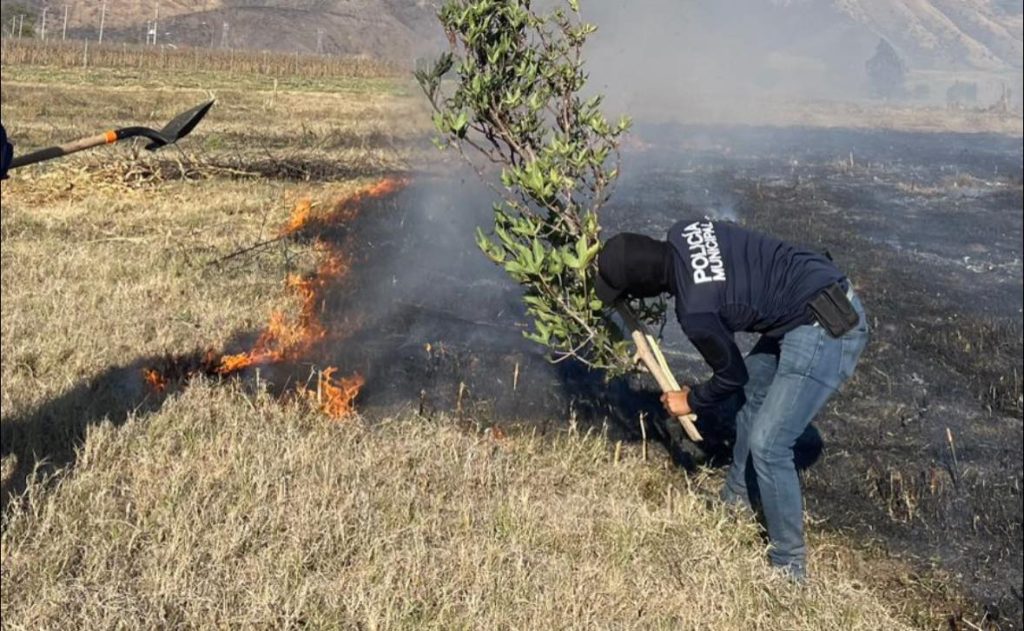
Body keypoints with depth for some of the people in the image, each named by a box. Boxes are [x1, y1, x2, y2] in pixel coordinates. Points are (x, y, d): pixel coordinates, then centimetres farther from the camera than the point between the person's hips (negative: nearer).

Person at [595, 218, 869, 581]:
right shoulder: (682, 234, -3)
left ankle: (789, 565, 7)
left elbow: (731, 375, -4)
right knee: (752, 389, 24)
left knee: (767, 445, -6)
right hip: (831, 288, 10)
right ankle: (738, 500, 41)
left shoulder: (694, 311, -22)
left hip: (827, 330, -10)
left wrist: (692, 403, 14)